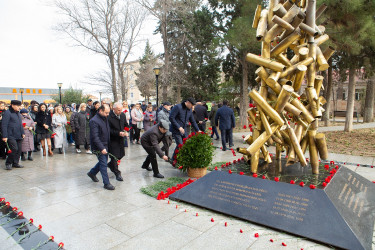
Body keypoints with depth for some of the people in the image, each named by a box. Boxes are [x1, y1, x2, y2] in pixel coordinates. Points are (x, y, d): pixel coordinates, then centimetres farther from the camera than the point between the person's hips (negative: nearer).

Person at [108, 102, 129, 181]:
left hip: (121, 139, 7)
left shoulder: (123, 115, 2)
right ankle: (117, 173, 15)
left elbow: (126, 125, 13)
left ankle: (111, 164, 42)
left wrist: (125, 131, -7)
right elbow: (109, 130, -18)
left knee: (121, 154, 15)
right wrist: (118, 133, -25)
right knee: (114, 156, 1)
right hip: (112, 140, -6)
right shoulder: (109, 117, -19)